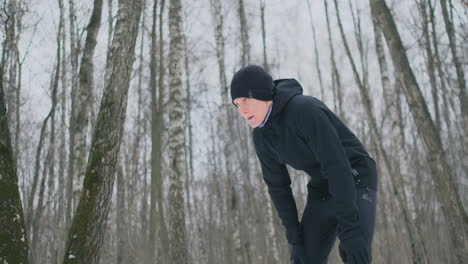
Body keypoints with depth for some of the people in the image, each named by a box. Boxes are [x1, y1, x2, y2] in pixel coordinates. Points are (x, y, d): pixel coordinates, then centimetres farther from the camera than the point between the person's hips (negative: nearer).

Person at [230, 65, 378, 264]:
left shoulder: (305, 110, -30)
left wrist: (350, 230, -35)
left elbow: (338, 166, -33)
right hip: (323, 190, 7)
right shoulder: (262, 136, -3)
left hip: (356, 182, -7)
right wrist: (294, 236, 0)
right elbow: (277, 184, 5)